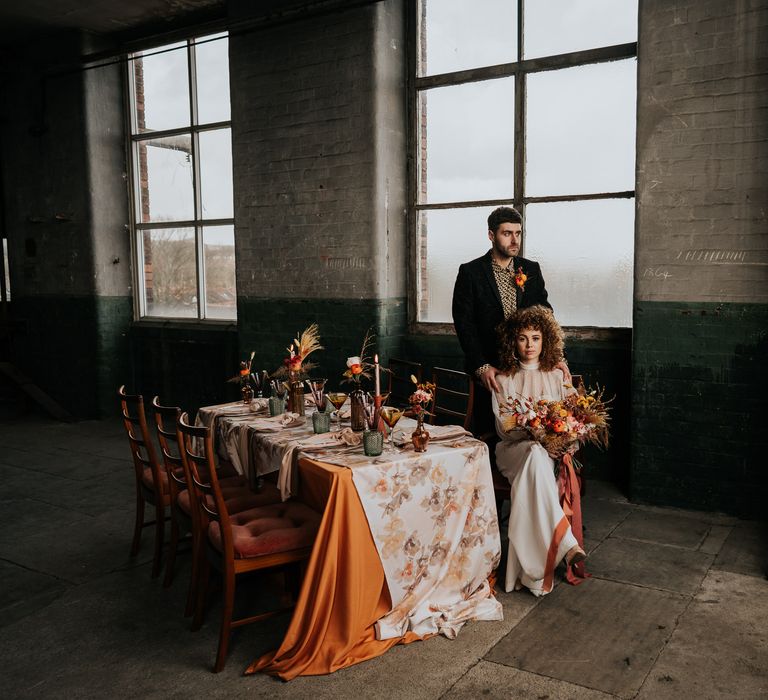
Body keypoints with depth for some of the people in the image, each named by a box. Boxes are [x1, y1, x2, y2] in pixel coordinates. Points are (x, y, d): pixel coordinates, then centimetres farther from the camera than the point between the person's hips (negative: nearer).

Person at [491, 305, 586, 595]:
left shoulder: (557, 376, 13)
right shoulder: (504, 379, 8)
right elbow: (504, 426, -2)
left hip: (550, 451, 1)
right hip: (513, 449, -1)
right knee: (536, 454, -38)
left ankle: (530, 569, -32)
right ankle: (565, 542, -44)